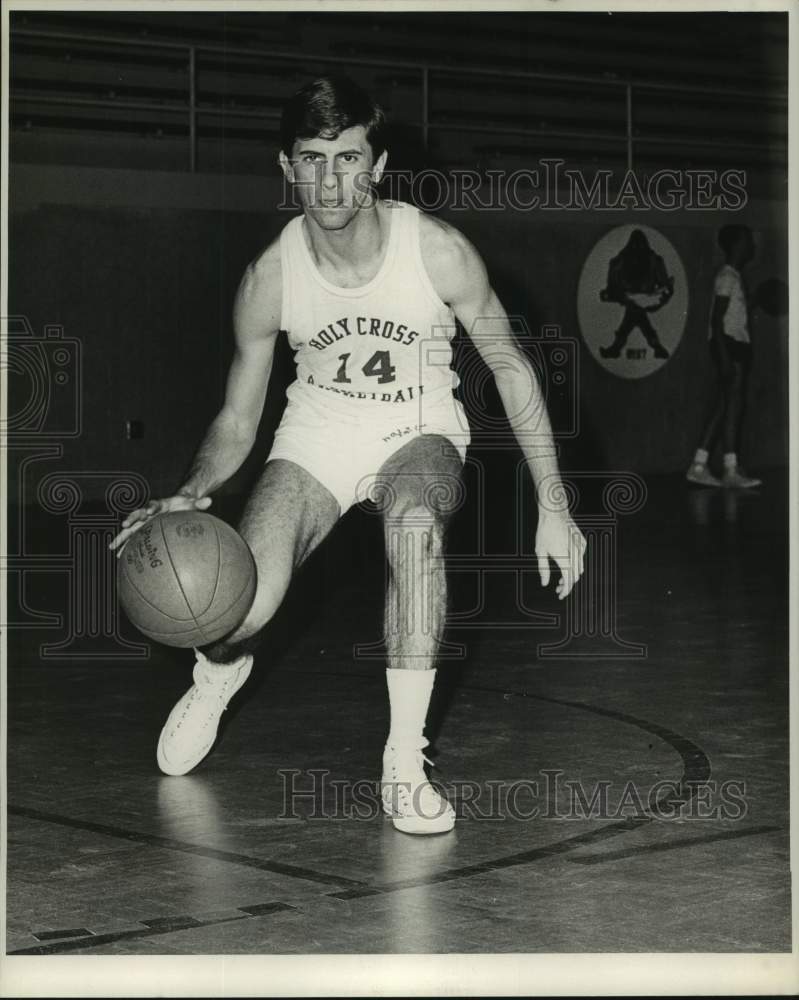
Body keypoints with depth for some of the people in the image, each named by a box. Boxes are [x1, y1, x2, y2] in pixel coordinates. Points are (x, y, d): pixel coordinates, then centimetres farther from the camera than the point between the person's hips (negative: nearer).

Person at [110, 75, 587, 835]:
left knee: (415, 522, -38)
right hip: (316, 436, 1)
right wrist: (193, 494, -25)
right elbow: (237, 419, -3)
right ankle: (216, 678, 22)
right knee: (242, 607, -21)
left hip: (419, 431, -1)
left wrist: (553, 508, -9)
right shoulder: (270, 277, -15)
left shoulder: (438, 252, -20)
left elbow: (510, 367, -7)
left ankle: (404, 766, -28)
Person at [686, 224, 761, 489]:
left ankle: (699, 466, 9)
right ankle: (731, 470, -6)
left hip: (737, 347, 10)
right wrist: (725, 357, -22)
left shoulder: (733, 276, 18)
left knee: (724, 408, 9)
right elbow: (717, 319, -18)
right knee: (733, 406, -8)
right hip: (729, 345, -10)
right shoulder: (727, 277, -12)